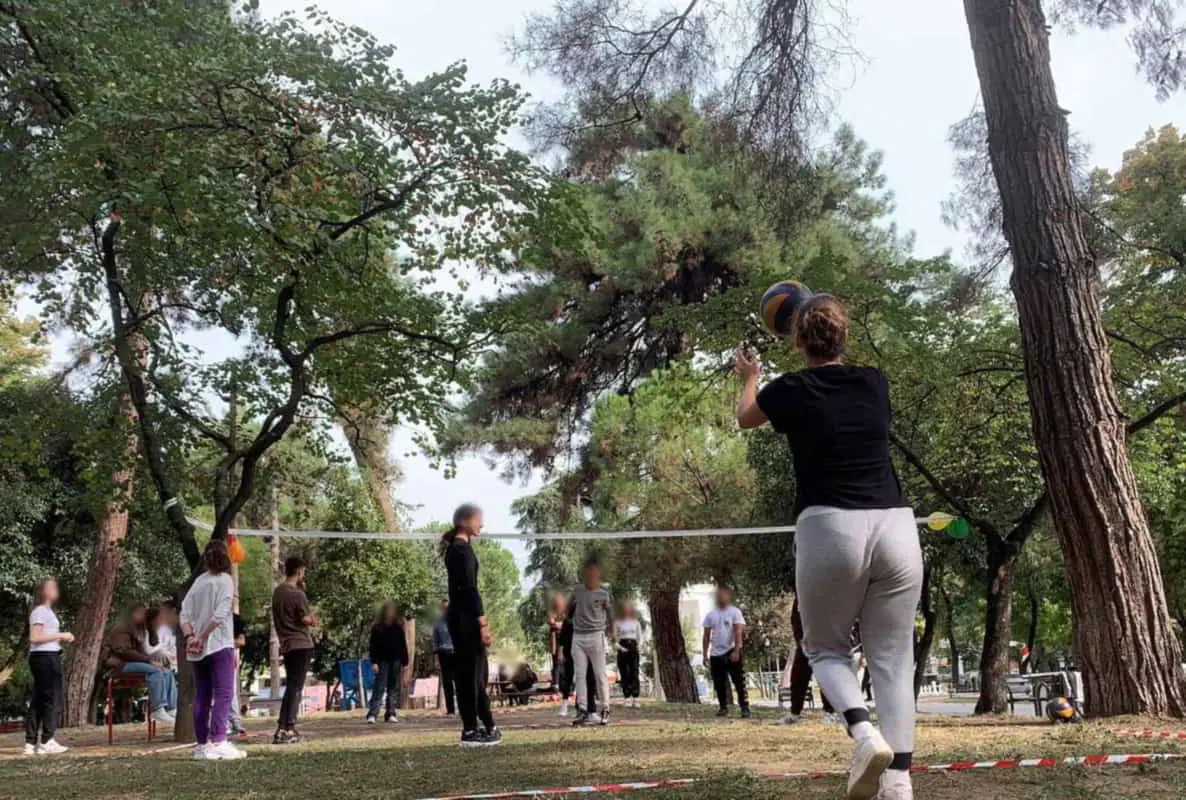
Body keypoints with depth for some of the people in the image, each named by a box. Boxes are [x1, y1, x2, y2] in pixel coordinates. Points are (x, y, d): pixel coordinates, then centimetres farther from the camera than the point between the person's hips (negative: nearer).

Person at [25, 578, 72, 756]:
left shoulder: (46, 611, 20)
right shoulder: (40, 611, -10)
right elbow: (35, 638, -19)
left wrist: (62, 638, 9)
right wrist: (60, 635, -14)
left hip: (49, 657, 10)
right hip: (45, 657, -10)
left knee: (38, 701, 10)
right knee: (52, 699, -6)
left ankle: (31, 743, 13)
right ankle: (46, 742, -2)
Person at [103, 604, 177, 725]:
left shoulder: (139, 630, 20)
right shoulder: (122, 628, -9)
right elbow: (124, 652, -19)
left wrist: (152, 660, -1)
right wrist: (150, 660, -22)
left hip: (135, 661, 9)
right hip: (120, 663, -9)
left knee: (167, 672, -9)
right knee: (155, 671, -31)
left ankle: (172, 710, -20)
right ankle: (158, 710, -32)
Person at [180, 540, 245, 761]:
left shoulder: (198, 581, 12)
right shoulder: (224, 579, -6)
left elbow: (184, 614, 4)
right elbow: (220, 614, -17)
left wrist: (190, 637, -5)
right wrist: (202, 637, -10)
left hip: (198, 649, 6)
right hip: (219, 645, -6)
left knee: (202, 696, 11)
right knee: (224, 694, -7)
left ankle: (202, 744, 13)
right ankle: (218, 743, -16)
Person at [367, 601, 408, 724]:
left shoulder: (398, 626, 8)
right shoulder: (377, 627, 0)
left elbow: (403, 645, 12)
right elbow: (373, 645, -2)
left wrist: (404, 662, 9)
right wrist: (374, 662, -10)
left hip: (396, 660, 3)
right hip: (383, 661, -3)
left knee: (394, 688, 4)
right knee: (379, 688, -9)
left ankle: (391, 714, 8)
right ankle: (372, 714, -11)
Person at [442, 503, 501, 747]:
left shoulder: (455, 548, 17)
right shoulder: (462, 549, -13)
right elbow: (469, 588, -19)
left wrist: (479, 620, 20)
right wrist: (483, 623, -20)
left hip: (460, 617, 10)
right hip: (465, 618, -10)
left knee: (476, 672, 12)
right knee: (471, 672, -5)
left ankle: (488, 728, 17)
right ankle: (471, 731, -1)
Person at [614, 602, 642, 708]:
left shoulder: (636, 622, 13)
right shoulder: (617, 622, 7)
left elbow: (640, 636, 15)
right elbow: (615, 637, 4)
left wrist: (638, 645, -4)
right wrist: (619, 647, -11)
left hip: (633, 647, 1)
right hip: (622, 650, -1)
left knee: (634, 673, -7)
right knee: (624, 674, -3)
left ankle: (635, 699, -7)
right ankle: (627, 698, 0)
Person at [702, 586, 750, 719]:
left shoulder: (735, 612, -3)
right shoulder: (710, 615, 10)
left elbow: (738, 633, -10)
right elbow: (706, 636, 12)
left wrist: (736, 651, -20)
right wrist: (705, 655, 8)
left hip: (731, 652, -5)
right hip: (716, 654, 5)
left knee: (739, 683, -6)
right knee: (719, 684, 7)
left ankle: (745, 708, -5)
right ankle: (723, 708, 18)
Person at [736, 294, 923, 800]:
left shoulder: (789, 390, 3)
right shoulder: (875, 382, 11)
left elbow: (745, 419, 26)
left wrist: (750, 378, 46)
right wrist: (823, 333, 51)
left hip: (830, 529, -3)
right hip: (896, 528, 3)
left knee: (825, 647, 16)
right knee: (893, 659, 9)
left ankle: (864, 733, -10)